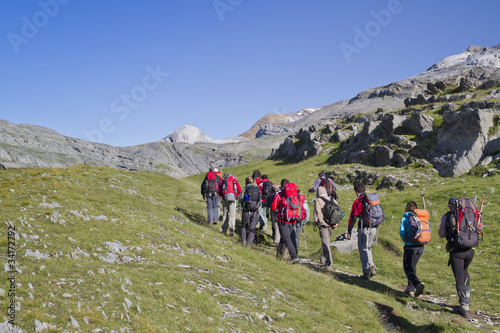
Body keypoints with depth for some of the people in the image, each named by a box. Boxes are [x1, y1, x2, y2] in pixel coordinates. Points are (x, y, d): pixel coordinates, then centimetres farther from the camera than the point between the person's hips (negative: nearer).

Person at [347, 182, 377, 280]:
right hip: (374, 228, 6)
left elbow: (353, 218, -12)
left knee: (363, 250, 4)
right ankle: (372, 268, 8)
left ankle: (366, 273, 4)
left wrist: (349, 231, -7)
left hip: (364, 228, -6)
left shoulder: (357, 201, -9)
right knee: (368, 248, 21)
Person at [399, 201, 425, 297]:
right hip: (420, 246, 5)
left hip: (410, 246, -5)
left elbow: (401, 232, -9)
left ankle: (418, 284, -20)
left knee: (408, 268, 3)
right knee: (412, 266, 19)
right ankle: (411, 288, 19)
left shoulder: (405, 218, -4)